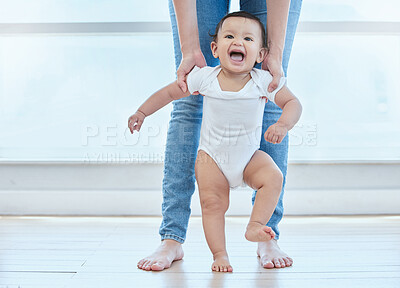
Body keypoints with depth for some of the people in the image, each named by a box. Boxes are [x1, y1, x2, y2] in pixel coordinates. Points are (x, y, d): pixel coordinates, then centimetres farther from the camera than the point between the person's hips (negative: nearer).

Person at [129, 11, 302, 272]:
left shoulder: (264, 81, -13)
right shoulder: (204, 78, -12)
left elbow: (293, 103, -7)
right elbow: (169, 93, 1)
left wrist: (283, 125, -27)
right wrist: (142, 112, 1)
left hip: (249, 156, 1)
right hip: (212, 156, 0)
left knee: (273, 178, -22)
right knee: (213, 203, -7)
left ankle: (255, 226, -14)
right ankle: (220, 254, 4)